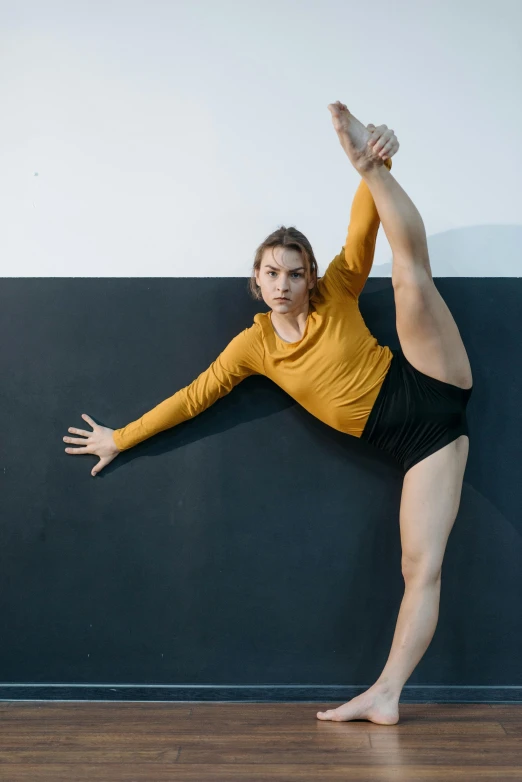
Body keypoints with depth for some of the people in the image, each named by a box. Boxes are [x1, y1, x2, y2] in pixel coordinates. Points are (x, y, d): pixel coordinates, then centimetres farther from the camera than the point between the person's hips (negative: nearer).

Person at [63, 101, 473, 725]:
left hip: (429, 390, 0)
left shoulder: (336, 295, -2)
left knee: (411, 268, -15)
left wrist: (376, 167, -34)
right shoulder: (253, 346, 2)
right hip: (409, 443, 0)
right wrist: (121, 438, 11)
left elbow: (363, 230, -13)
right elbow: (194, 395, 7)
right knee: (421, 566, -9)